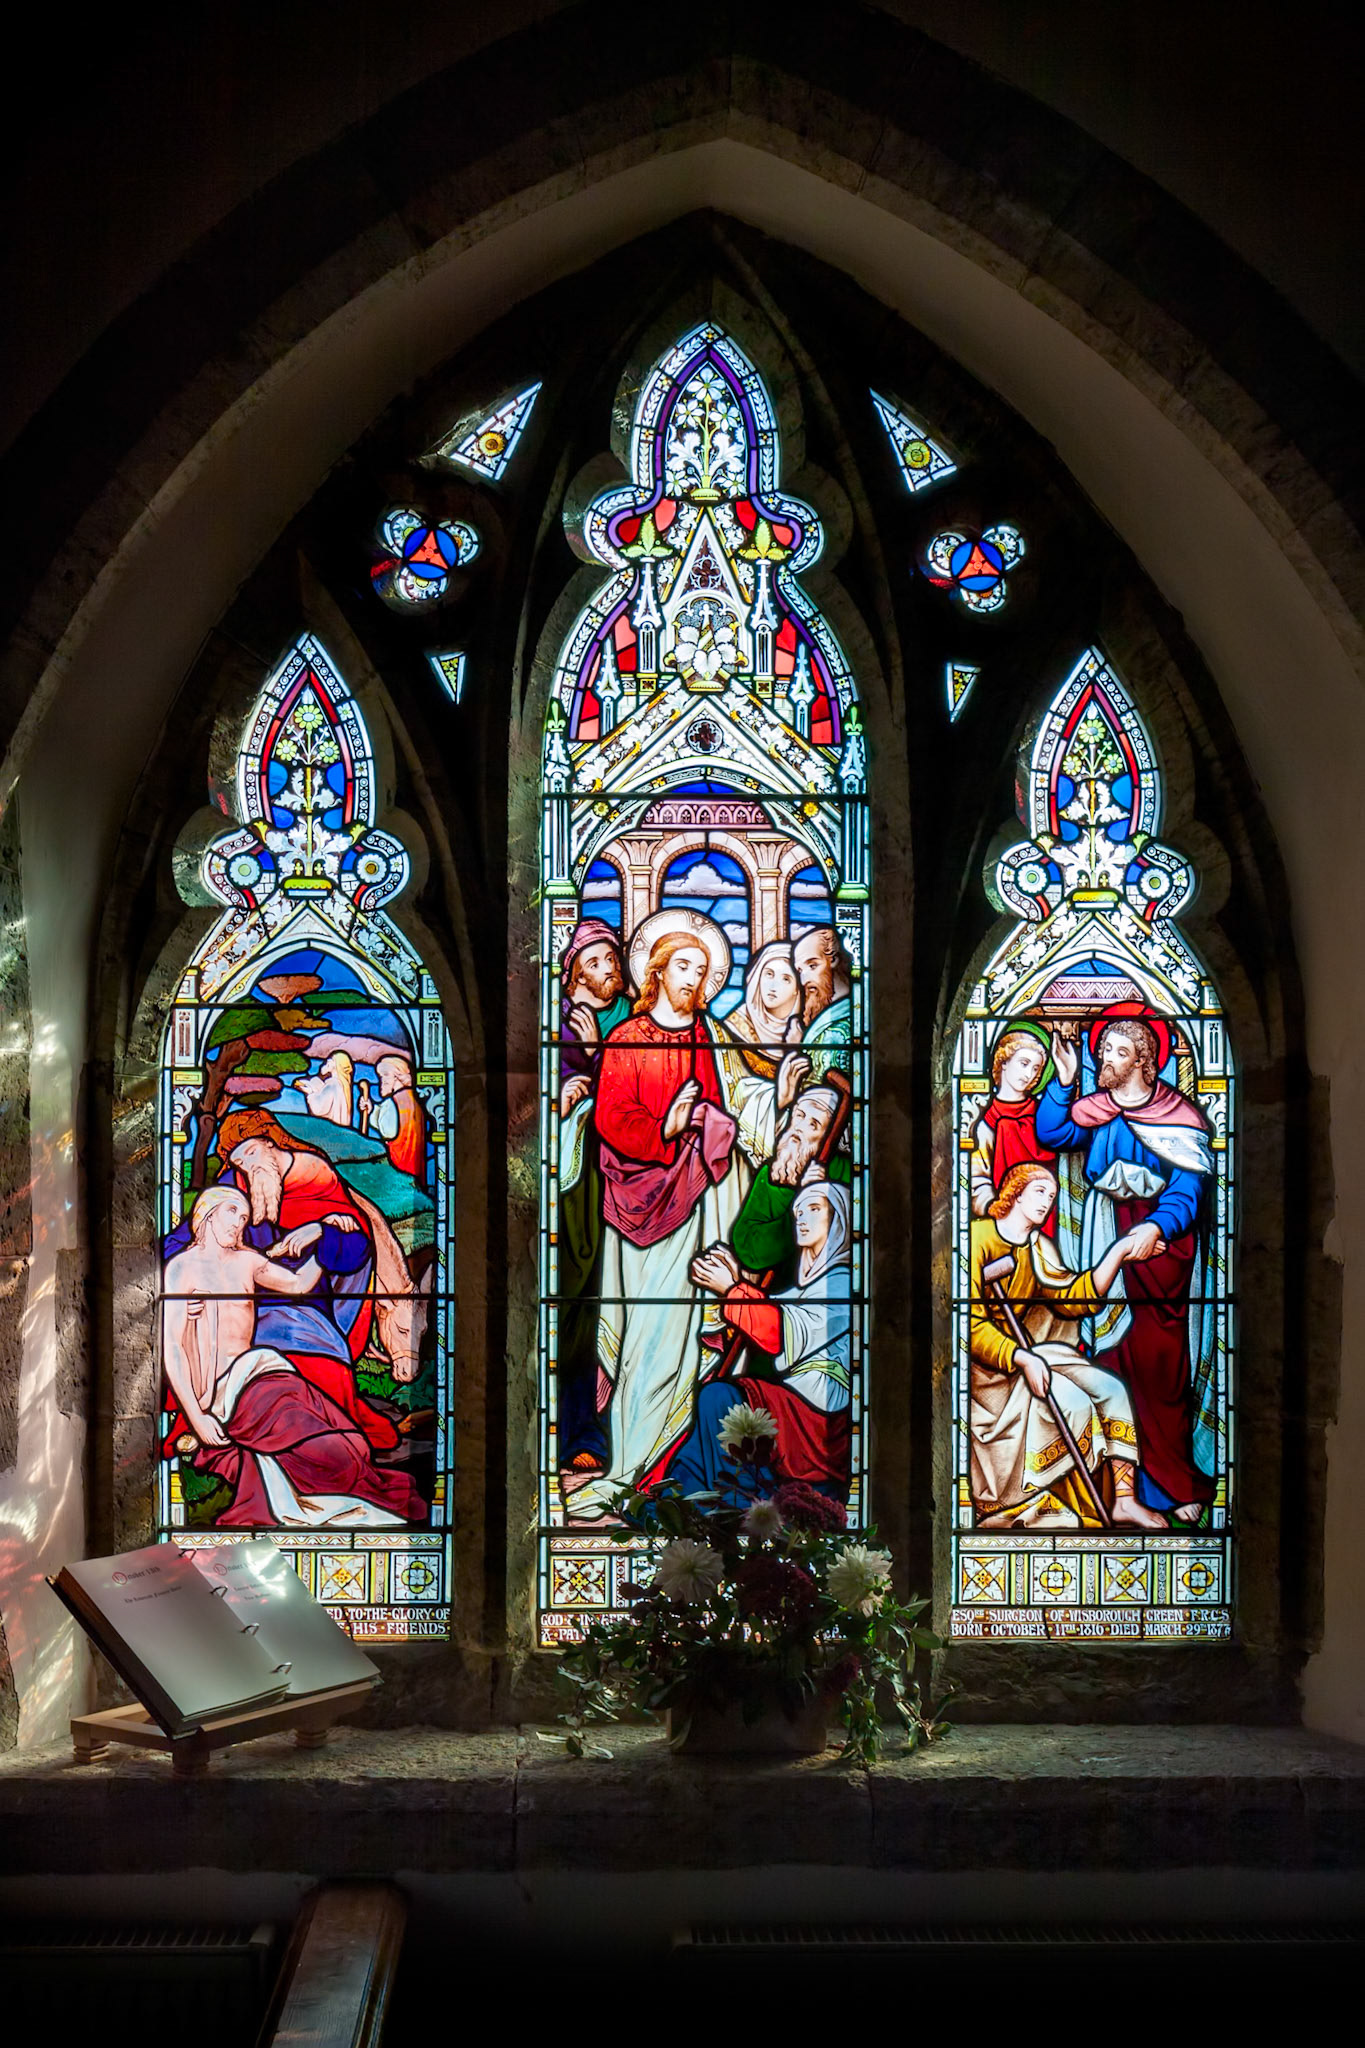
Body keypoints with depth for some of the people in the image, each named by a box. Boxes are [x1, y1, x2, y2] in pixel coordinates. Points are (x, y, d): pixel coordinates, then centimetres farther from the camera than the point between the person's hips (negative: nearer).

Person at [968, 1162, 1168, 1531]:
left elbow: (1073, 1298, -3)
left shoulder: (1039, 1246, 13)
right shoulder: (979, 1238, -13)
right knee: (1072, 1401, -24)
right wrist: (1021, 1358, -30)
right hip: (986, 1361, -8)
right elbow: (970, 1323, -20)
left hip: (1026, 1349, 9)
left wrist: (1118, 1254, -12)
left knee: (1110, 1388, -7)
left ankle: (1124, 1500, -12)